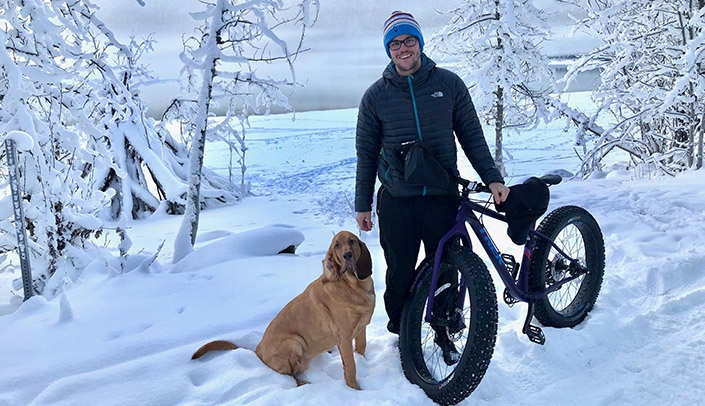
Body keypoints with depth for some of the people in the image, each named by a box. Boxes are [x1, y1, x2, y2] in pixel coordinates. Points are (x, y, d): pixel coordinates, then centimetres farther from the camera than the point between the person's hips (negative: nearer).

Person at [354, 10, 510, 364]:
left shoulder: (449, 84, 3)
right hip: (396, 202, 0)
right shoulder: (376, 96, 2)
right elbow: (366, 154, 7)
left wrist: (492, 177, -3)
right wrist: (363, 205, 7)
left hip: (443, 198, 1)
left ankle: (444, 334, 30)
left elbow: (472, 136, 8)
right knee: (400, 275, 7)